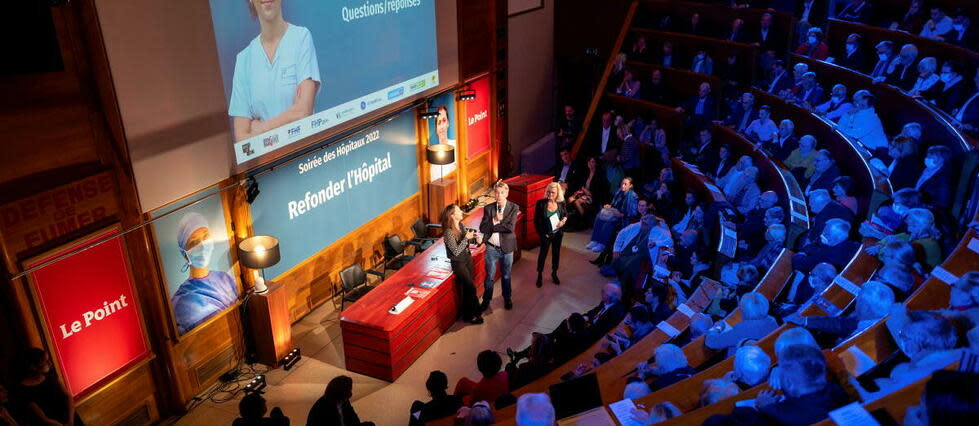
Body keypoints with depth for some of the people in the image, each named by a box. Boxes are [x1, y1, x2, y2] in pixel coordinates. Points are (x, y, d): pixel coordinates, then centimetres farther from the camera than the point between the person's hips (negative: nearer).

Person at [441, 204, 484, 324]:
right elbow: (456, 251, -24)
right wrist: (466, 237, -27)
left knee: (466, 287, 13)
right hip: (458, 263, -7)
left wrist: (475, 238, -8)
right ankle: (473, 314, 14)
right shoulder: (448, 232, -25)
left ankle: (466, 314, 27)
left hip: (467, 258, 7)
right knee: (471, 287, -4)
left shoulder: (460, 225, -1)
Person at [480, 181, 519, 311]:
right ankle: (486, 300, 27)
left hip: (507, 247, -1)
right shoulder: (488, 208, -4)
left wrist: (493, 224, -17)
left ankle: (507, 299, 36)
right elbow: (482, 228, -11)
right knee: (489, 276, 10)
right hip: (492, 248, 1)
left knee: (506, 275, 17)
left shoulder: (514, 208, -9)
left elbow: (510, 227, -22)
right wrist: (495, 220, -22)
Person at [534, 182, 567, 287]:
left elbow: (566, 214, 7)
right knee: (543, 254, 11)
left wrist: (564, 220, -15)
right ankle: (539, 275, 30)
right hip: (546, 234, -3)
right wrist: (542, 233, -10)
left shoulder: (561, 203, -12)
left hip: (558, 233, 3)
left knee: (556, 253, 19)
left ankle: (554, 274, 39)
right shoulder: (541, 203, -20)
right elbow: (536, 221, -11)